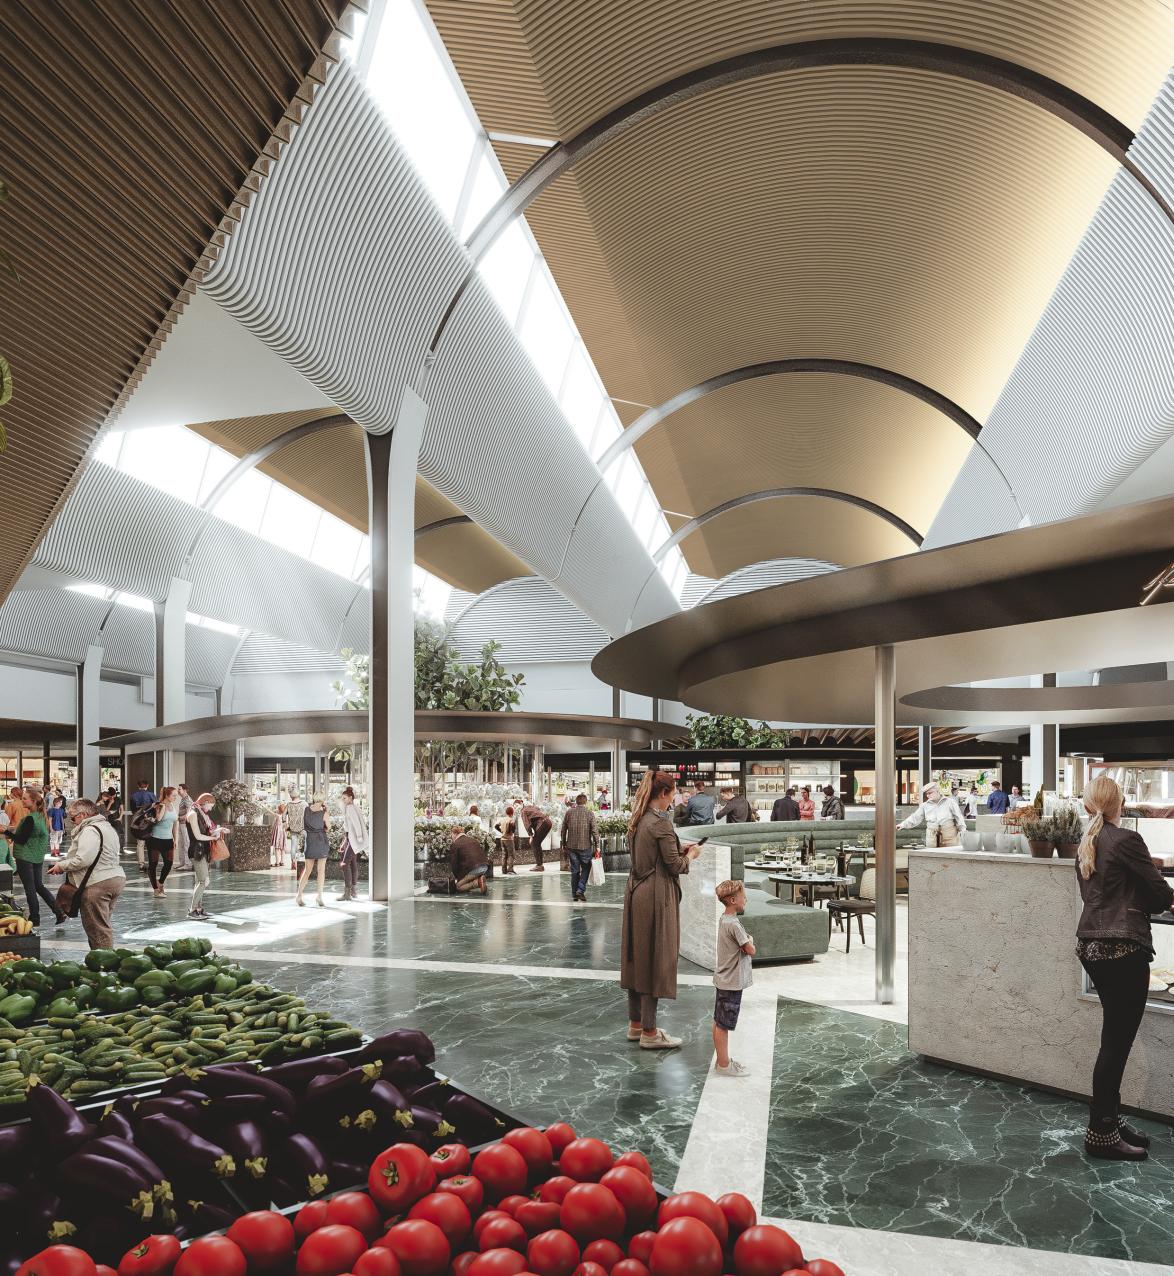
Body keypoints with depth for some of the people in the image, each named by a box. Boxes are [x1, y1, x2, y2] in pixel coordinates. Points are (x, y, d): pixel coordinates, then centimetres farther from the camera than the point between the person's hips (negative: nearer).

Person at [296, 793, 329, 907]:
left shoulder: (305, 810, -3)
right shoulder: (323, 813, -11)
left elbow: (303, 825, 8)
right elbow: (328, 827, 3)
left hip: (309, 842, 3)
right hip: (321, 842, -3)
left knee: (307, 870, 12)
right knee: (321, 870, 5)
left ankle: (299, 896, 7)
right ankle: (320, 897, 2)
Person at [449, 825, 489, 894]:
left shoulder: (455, 845, 4)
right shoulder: (473, 840, 23)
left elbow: (453, 863, 3)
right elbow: (482, 852, 26)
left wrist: (457, 876, 16)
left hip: (472, 868, -7)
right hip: (485, 866, 7)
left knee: (458, 886, 6)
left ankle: (478, 882, -14)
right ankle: (480, 878, 2)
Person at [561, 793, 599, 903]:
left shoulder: (569, 812, 2)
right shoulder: (590, 813, -6)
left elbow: (563, 830, 6)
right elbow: (594, 831, -8)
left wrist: (564, 843, 16)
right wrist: (597, 845, -2)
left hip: (571, 846, 3)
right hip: (585, 846, -3)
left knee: (575, 870, 10)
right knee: (585, 868, 11)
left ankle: (574, 894, 13)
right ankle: (580, 890, -2)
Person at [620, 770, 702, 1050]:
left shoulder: (637, 820, 10)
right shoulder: (661, 823, -17)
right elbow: (675, 866, -14)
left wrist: (680, 851, 16)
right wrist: (691, 854, 4)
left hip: (636, 894, 9)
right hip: (656, 897, -9)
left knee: (638, 958, 15)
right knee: (655, 961, -1)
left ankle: (636, 1024, 25)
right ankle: (649, 1032, 6)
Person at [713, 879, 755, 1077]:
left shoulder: (723, 919, 6)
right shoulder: (734, 924, -22)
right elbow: (750, 950, -17)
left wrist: (746, 942, -2)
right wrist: (750, 941, 2)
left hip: (723, 979, 9)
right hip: (732, 982, -9)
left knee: (719, 1022, 15)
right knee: (723, 1024, 0)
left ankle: (722, 1060, 26)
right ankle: (724, 1065, 9)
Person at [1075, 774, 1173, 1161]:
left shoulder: (1086, 845, 11)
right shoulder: (1126, 839, -13)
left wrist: (1134, 903, 10)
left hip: (1091, 945, 8)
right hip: (1122, 948, -8)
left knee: (1115, 1037, 17)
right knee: (1117, 1041, 0)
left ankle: (1109, 1120, 24)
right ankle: (1101, 1134, 7)